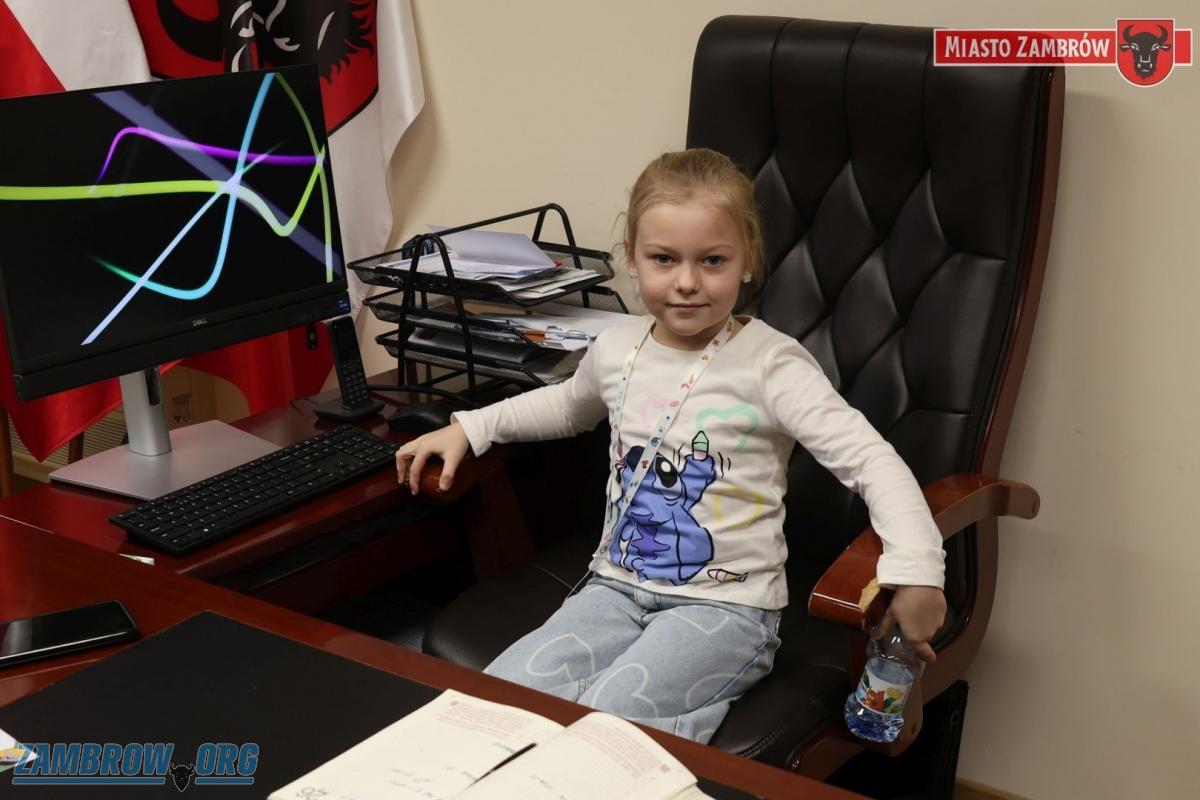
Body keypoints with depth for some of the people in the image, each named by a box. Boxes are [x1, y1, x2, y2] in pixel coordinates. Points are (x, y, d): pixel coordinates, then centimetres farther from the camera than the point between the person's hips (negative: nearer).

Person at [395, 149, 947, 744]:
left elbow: (870, 460, -20)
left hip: (726, 604, -5)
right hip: (619, 587, 6)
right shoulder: (616, 349, 4)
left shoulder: (770, 364, -13)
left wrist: (915, 568, -35)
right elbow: (568, 407, 29)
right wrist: (469, 428, 21)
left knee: (603, 718, -28)